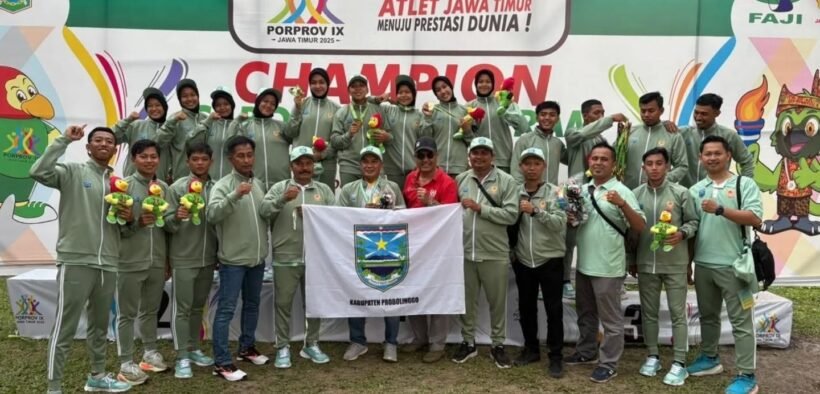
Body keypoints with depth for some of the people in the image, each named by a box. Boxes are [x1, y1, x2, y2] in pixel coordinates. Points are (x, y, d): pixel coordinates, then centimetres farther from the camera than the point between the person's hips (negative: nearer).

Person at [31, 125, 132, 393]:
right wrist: (64, 140, -17)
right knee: (65, 328, -1)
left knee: (100, 325, 19)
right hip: (75, 262, -6)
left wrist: (128, 218, -3)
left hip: (108, 264, 6)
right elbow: (38, 172, -22)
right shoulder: (72, 172, -2)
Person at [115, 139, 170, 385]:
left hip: (157, 261, 4)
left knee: (151, 310, 17)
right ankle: (126, 363, 13)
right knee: (127, 313, 5)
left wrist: (168, 259, 10)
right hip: (130, 262, -4)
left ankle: (150, 352, 31)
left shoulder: (164, 187, 7)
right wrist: (137, 222, -25)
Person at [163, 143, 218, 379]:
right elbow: (167, 224, -8)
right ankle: (182, 357, 6)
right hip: (183, 258, -4)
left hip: (208, 258, 4)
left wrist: (219, 254, 10)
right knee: (182, 308, 1)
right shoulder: (177, 187, -5)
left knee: (199, 306, 15)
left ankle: (193, 349, 27)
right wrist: (177, 217, -30)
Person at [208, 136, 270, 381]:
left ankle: (247, 347, 35)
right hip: (233, 259, -7)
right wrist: (235, 195, -38)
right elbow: (212, 214, -27)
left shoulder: (259, 184, 9)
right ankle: (221, 363, 2)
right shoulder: (223, 185, -11)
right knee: (226, 309, -3)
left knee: (252, 305, 18)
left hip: (257, 257, 7)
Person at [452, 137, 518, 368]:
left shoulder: (506, 181, -5)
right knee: (467, 300, 14)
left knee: (497, 301, 9)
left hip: (495, 253, -3)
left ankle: (498, 345, 25)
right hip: (465, 251, 3)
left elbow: (511, 215, -13)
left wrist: (480, 208, -16)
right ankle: (468, 342, 29)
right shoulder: (461, 180, 7)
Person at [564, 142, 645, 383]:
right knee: (585, 313, 20)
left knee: (610, 318, 5)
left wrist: (622, 204, -31)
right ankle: (587, 352, 36)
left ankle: (609, 363, 15)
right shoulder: (582, 190, 8)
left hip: (608, 267, -6)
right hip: (583, 264, 7)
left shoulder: (621, 191, -10)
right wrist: (570, 218, -3)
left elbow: (640, 227, -17)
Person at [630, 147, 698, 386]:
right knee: (648, 312, 12)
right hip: (646, 264, 3)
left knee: (678, 313, 3)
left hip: (675, 264, -3)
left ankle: (679, 363, 10)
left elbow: (693, 222, 0)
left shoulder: (681, 193, -5)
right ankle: (653, 356, 26)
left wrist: (682, 234, -21)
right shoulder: (636, 194, 2)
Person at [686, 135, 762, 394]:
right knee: (708, 315, 18)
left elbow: (755, 219, -15)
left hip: (733, 265, -5)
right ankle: (709, 359, 34)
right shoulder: (696, 190, 10)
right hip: (703, 264, 5)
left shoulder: (745, 184, -3)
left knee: (741, 321, 0)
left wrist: (720, 210, -22)